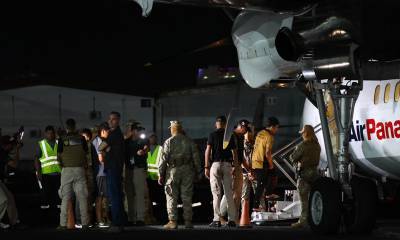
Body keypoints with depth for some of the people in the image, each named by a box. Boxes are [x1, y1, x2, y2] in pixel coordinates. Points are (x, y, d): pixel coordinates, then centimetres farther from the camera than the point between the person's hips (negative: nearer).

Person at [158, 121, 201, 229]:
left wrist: (161, 175, 0)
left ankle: (173, 221, -5)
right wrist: (197, 171, 15)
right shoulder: (189, 141, 8)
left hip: (173, 171, -3)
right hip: (187, 170, 3)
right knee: (187, 197, 5)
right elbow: (196, 157, 7)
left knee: (171, 197, 0)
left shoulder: (169, 142, -2)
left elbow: (163, 159, -4)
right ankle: (188, 221, 5)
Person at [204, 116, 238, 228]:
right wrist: (234, 166, 14)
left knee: (216, 193, -3)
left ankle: (217, 220, -9)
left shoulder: (212, 135, 0)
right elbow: (234, 152, 8)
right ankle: (232, 219, 4)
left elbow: (208, 151, -6)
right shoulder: (229, 136, 9)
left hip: (215, 164, -3)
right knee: (229, 193, 6)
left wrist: (206, 167, -5)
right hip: (227, 164, 3)